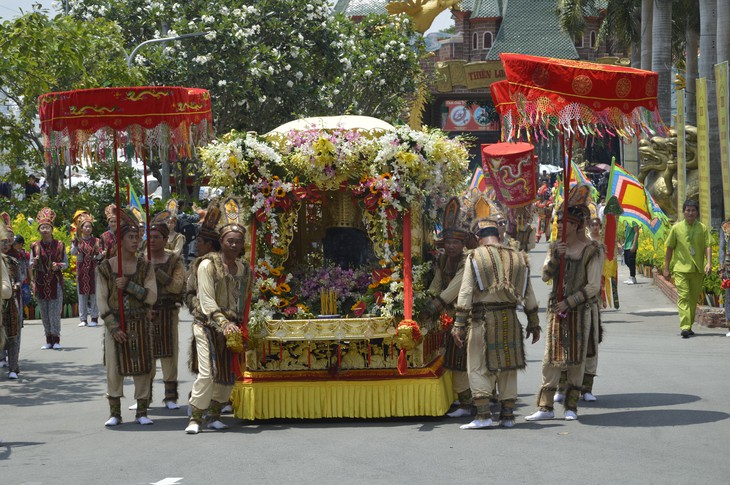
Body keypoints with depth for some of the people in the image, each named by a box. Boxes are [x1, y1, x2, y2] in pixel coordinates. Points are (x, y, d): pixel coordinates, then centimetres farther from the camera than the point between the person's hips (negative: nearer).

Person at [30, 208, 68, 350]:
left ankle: (56, 339, 2)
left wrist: (58, 265, -14)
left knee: (55, 312, -5)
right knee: (44, 313, 5)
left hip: (55, 282, -2)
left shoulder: (59, 245, 2)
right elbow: (31, 265, 10)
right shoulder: (35, 246, 5)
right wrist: (34, 263, -13)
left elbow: (66, 263, 7)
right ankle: (48, 340, 11)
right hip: (41, 283, 2)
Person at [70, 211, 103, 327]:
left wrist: (97, 252, -20)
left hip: (93, 269, -1)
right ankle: (83, 318, 6)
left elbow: (99, 257, 1)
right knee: (82, 293, 2)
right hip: (81, 269, 1)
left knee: (93, 292, -2)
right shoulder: (77, 241, 4)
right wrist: (76, 243, -23)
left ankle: (94, 318, 2)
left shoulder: (96, 241, 3)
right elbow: (72, 253, -10)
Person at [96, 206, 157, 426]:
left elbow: (151, 296, -5)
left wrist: (128, 285, -17)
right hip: (115, 325, -1)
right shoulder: (105, 267, -1)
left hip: (140, 325, 1)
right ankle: (115, 413, 9)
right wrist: (114, 327, -11)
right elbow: (101, 300, -3)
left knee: (142, 368, 2)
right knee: (114, 369, -1)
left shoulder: (144, 266, 3)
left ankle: (142, 412, 12)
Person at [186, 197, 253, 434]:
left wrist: (240, 326, 7)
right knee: (207, 372, -14)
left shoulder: (244, 270, 10)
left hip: (232, 327, 6)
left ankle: (214, 415, 17)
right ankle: (195, 418, -8)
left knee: (228, 374, 4)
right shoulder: (208, 265, -7)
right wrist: (224, 324, -23)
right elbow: (207, 301, -14)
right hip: (207, 325, -6)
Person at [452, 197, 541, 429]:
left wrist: (459, 325, -8)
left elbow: (465, 294, -10)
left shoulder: (475, 257, -5)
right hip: (509, 318, 4)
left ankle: (483, 414, -9)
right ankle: (508, 414, 12)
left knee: (478, 367, -1)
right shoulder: (517, 257, 9)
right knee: (508, 367, 12)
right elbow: (528, 293, 11)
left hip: (483, 319, -4)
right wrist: (533, 323, 18)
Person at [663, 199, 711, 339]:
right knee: (683, 297, -13)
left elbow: (707, 246, -1)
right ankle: (684, 327, -22)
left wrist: (709, 263, -17)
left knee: (694, 298, 8)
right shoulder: (676, 228, 3)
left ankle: (689, 326, 20)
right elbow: (669, 248, 8)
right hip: (681, 268, -2)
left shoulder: (702, 228, 5)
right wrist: (666, 268, 6)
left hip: (698, 269, 2)